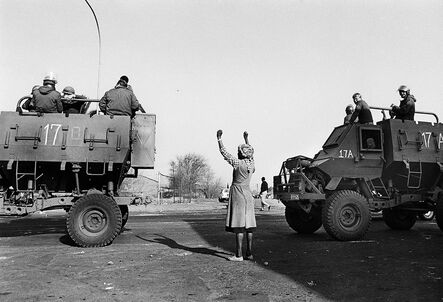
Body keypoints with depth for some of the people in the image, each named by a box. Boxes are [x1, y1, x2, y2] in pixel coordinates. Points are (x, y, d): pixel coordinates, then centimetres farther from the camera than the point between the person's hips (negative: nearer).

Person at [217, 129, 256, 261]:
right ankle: (249, 253, 12)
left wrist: (219, 138, 3)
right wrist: (246, 139, 39)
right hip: (248, 194, 7)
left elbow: (224, 152, -7)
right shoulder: (252, 164, 6)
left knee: (239, 224, -7)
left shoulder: (238, 163, -12)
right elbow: (251, 154, 27)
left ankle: (239, 255, -6)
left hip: (237, 193, -7)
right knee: (248, 224, 8)